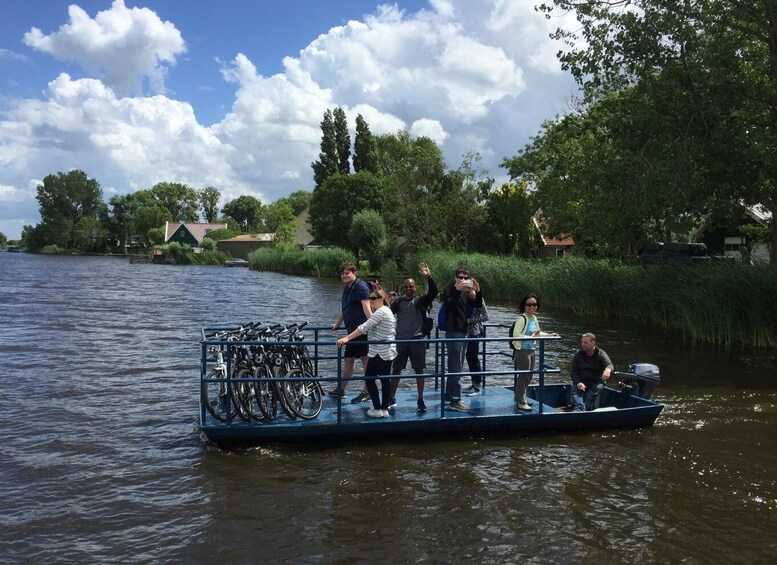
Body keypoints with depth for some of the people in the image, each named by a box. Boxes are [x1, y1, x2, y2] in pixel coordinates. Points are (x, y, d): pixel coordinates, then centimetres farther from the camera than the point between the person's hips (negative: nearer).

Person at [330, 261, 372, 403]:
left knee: (366, 360, -3)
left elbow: (366, 307, -21)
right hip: (353, 330, 10)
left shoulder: (360, 286, -10)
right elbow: (344, 309, 31)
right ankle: (341, 389, 29)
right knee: (348, 359, 18)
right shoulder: (347, 288, 18)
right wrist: (337, 324, 40)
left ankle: (367, 392, 3)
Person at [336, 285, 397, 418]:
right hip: (389, 352, 10)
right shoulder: (388, 311, 13)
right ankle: (385, 409, 14)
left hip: (379, 352, -10)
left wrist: (347, 338, -30)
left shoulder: (381, 312, -17)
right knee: (385, 379, 10)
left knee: (369, 378, -1)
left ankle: (377, 409, 1)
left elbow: (364, 327, -26)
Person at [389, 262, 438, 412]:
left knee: (419, 371, 2)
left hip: (417, 340, -2)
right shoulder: (398, 302, 7)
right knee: (396, 370, 8)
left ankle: (421, 400, 12)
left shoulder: (420, 301, 0)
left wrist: (428, 277, -28)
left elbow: (433, 292, -15)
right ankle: (392, 399, 20)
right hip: (400, 340, 2)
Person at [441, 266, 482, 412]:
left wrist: (477, 291, -11)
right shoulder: (450, 291, -7)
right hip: (453, 333, -8)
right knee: (456, 368, -9)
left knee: (454, 367, 15)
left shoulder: (466, 293, 15)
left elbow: (478, 305, 5)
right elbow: (448, 305, -25)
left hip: (463, 333, 8)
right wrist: (458, 290, -33)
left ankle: (449, 395, 25)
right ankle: (455, 401, -8)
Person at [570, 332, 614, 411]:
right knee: (575, 388, -28)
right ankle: (579, 409, -51)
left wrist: (608, 369, -46)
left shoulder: (601, 354, 0)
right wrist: (578, 383, -18)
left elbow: (609, 364, -19)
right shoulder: (578, 355, 6)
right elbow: (574, 371, 2)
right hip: (581, 381, 1)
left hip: (596, 382, -1)